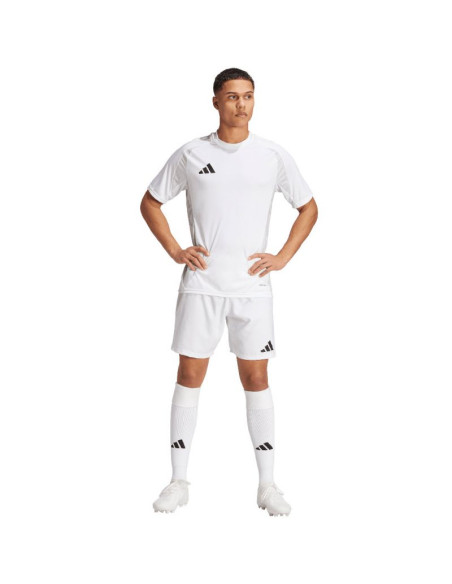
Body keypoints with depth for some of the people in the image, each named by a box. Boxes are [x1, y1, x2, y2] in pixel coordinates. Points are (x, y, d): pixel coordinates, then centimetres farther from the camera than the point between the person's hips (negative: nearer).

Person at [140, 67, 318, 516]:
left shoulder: (273, 156, 3)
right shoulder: (190, 155, 3)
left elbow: (308, 208, 13)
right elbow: (150, 202, 12)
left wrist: (283, 257, 2)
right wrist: (175, 251, 1)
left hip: (252, 286, 0)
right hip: (201, 284, 0)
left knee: (255, 378, 3)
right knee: (189, 375, 1)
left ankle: (267, 484, 12)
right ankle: (178, 481, 11)